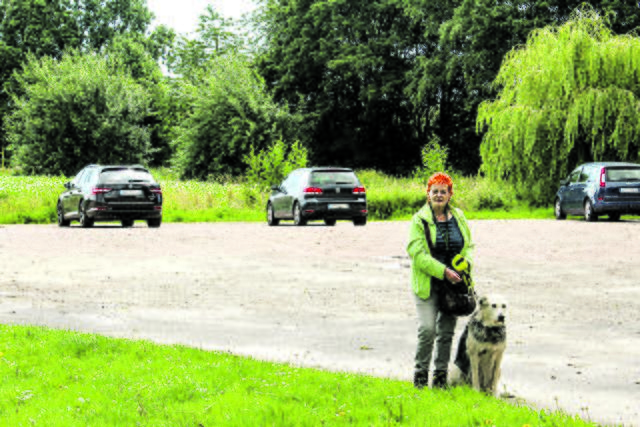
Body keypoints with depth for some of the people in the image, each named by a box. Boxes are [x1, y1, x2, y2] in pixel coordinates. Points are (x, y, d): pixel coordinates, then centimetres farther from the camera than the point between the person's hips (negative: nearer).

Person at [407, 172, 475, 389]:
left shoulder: (458, 217, 10)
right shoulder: (419, 220, -5)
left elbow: (468, 246, 19)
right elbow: (417, 253, -12)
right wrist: (443, 271, -19)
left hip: (453, 283, 4)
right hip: (428, 283, -4)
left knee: (447, 331, 7)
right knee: (427, 329, -13)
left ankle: (441, 375, 17)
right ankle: (421, 374, 3)